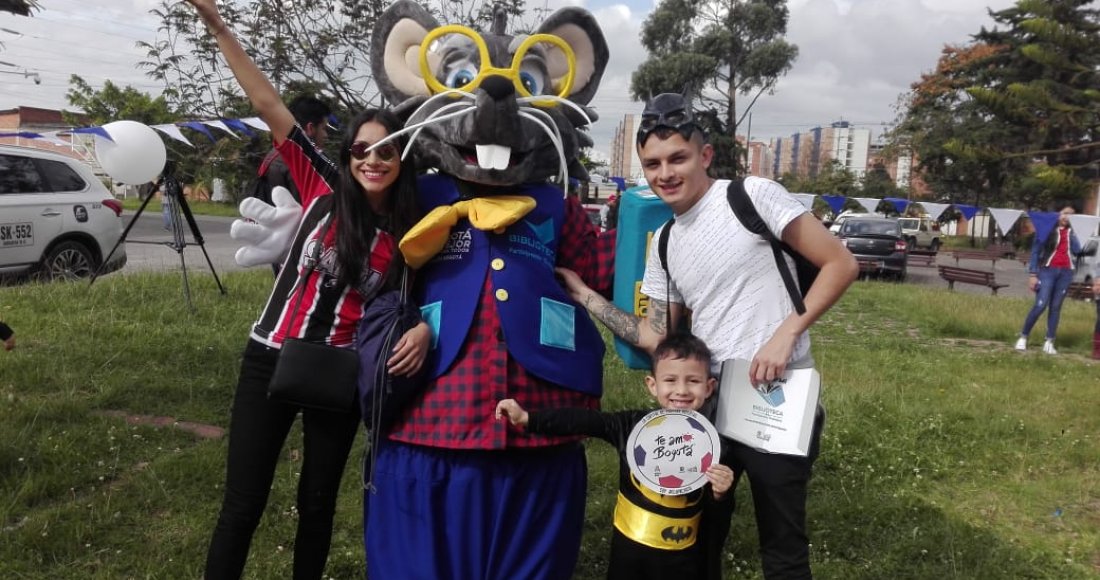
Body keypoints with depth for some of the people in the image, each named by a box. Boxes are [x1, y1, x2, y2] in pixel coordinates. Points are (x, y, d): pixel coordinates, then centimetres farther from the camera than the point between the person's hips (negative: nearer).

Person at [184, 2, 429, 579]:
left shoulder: (411, 231, -2)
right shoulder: (325, 191, -5)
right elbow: (269, 107, -9)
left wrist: (424, 328, -17)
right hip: (271, 361, -1)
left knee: (318, 502, 15)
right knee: (242, 504, 4)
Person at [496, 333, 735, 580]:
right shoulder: (634, 425, -10)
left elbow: (715, 512, -2)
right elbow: (584, 420, -16)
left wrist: (720, 494, -24)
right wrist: (526, 418, -22)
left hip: (683, 558, 0)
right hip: (630, 548, 0)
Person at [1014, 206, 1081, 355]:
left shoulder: (1072, 232, 12)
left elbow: (1077, 251, -2)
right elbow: (1035, 251, 0)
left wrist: (1072, 233, -4)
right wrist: (1032, 274, -7)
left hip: (1066, 272, 4)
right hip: (1048, 270, -4)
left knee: (1056, 307, 4)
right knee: (1040, 305, -13)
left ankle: (1049, 342, 5)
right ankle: (1023, 337, -2)